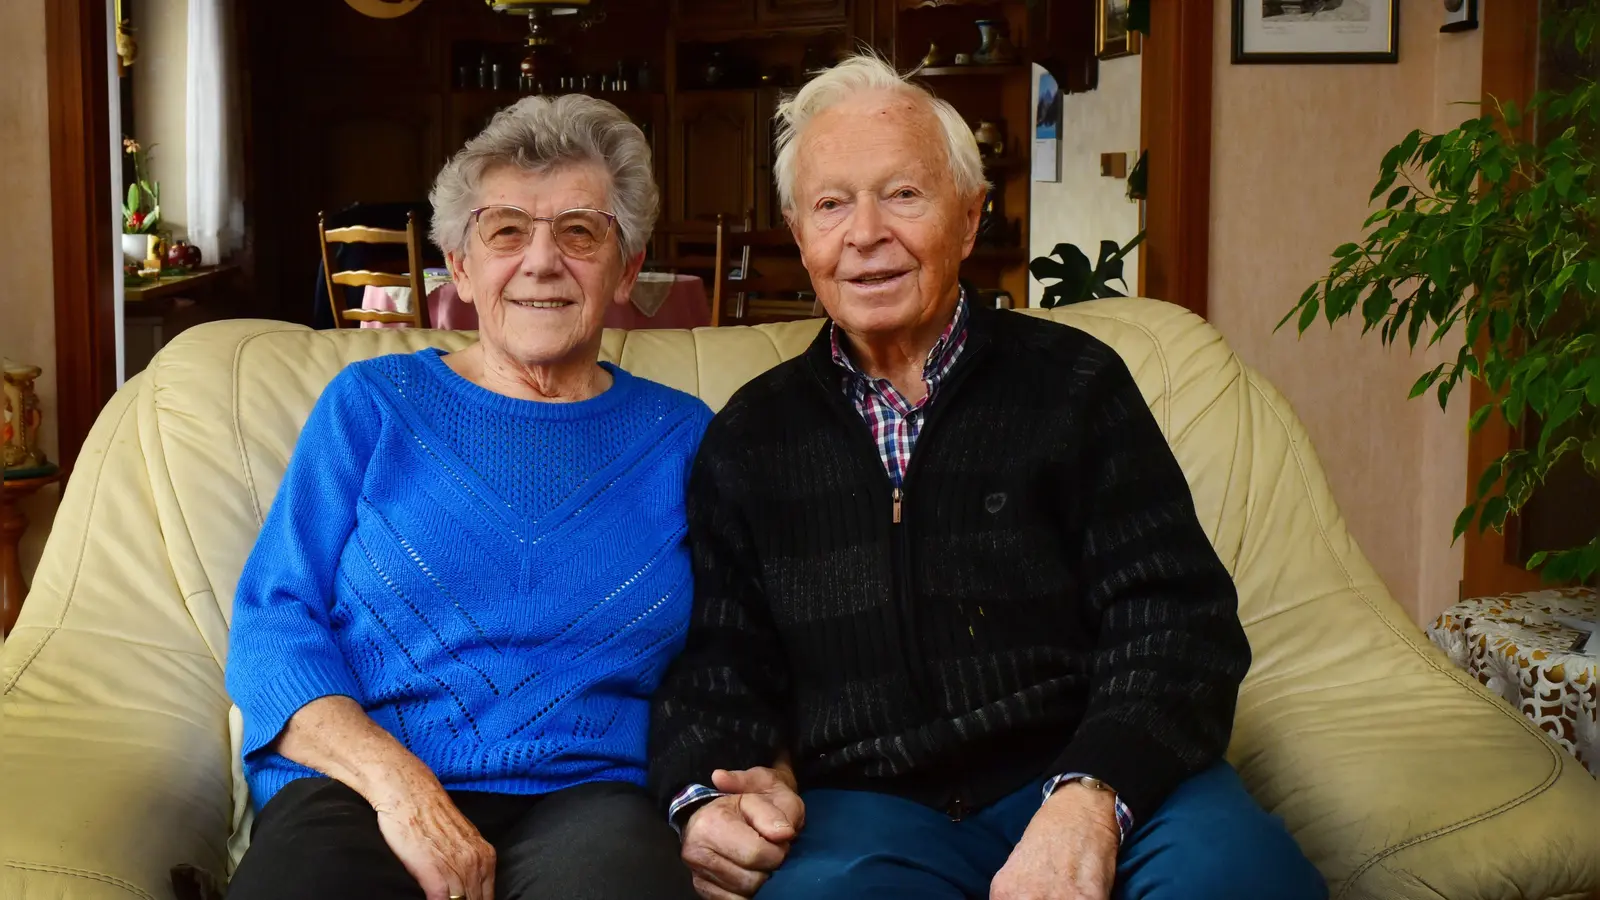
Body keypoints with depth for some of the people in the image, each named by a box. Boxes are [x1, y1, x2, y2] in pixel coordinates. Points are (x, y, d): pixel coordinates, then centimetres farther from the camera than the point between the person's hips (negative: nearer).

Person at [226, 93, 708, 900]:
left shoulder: (680, 438, 12)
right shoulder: (371, 404, 10)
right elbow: (272, 624, 2)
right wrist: (397, 783, -15)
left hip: (583, 799, 0)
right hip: (355, 788, 0)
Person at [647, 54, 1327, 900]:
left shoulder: (1074, 383, 7)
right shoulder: (748, 438, 14)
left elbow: (1176, 624, -2)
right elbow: (716, 664, 13)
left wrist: (1092, 799, -21)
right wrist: (708, 798, -10)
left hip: (1090, 775, 1)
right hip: (865, 804, 0)